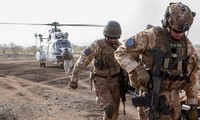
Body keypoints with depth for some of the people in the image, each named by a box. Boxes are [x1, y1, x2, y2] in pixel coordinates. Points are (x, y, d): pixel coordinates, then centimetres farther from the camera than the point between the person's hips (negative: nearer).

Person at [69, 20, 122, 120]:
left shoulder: (119, 46, -1)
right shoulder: (98, 45, -19)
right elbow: (82, 61, -17)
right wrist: (74, 79, -16)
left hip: (114, 81, 5)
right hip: (101, 82, -5)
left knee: (114, 111, 7)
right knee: (109, 109, -18)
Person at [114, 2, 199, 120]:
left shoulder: (187, 45, 4)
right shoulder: (151, 36, -12)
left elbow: (192, 77, 10)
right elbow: (121, 53, -9)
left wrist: (193, 106, 8)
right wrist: (138, 71, -23)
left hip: (173, 97, 5)